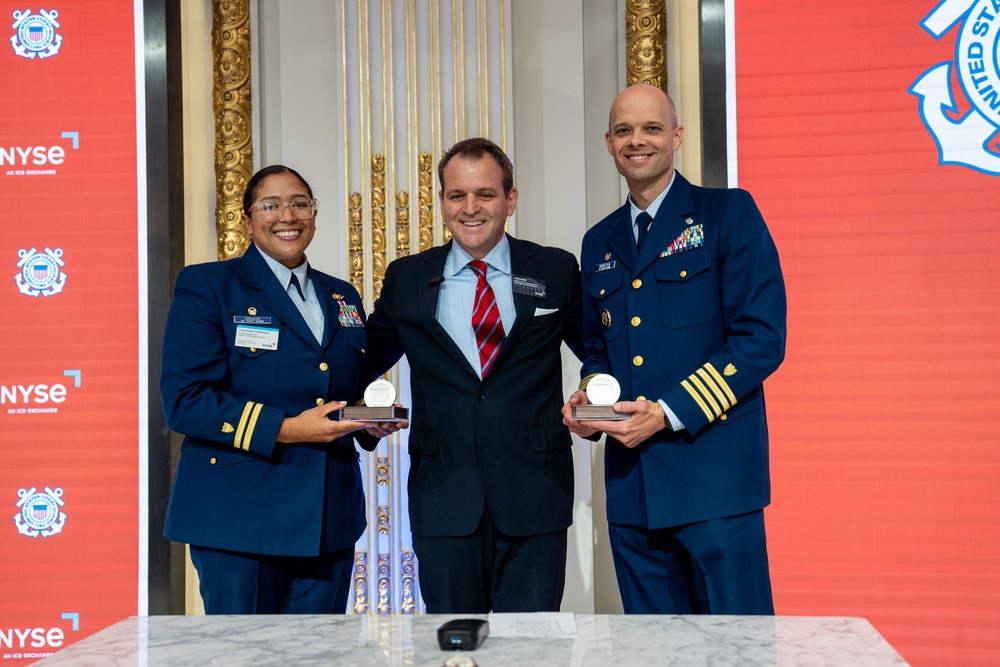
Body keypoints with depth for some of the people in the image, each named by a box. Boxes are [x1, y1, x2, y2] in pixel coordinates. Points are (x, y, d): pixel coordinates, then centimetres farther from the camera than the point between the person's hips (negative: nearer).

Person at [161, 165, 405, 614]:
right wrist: (286, 429, -18)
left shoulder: (343, 297, 16)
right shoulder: (206, 286, -1)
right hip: (239, 518, -5)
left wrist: (373, 421, -1)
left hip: (329, 518, 5)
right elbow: (184, 400, -10)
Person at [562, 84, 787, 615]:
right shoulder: (599, 243, 17)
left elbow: (761, 337, -9)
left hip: (714, 472, -5)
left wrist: (669, 413, -15)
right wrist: (587, 399, 3)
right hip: (632, 485, 5)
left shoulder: (728, 213, -1)